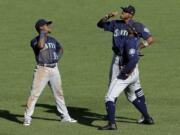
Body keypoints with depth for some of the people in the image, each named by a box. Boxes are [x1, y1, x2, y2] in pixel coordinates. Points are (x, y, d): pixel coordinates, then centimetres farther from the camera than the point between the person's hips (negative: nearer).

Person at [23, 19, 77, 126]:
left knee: (59, 93, 13)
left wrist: (58, 57, 11)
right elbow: (41, 45, -29)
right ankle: (27, 117, -7)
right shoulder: (35, 41, -5)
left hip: (54, 69, 6)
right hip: (42, 69, -6)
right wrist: (42, 33, -15)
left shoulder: (52, 40, 13)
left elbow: (60, 48, 30)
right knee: (35, 94, -10)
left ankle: (65, 116, 21)